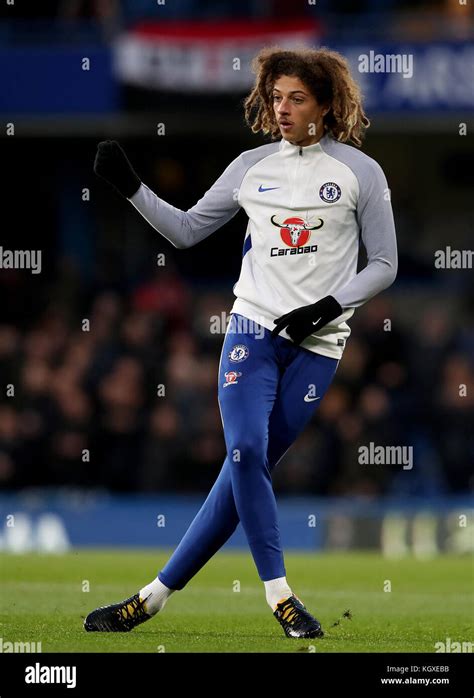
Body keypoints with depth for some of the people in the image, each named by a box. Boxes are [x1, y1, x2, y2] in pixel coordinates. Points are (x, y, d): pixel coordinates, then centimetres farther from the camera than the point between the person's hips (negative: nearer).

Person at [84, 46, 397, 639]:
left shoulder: (360, 172, 2)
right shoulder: (252, 167, 9)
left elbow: (384, 263, 4)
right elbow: (186, 230, 17)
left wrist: (329, 305, -10)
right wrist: (130, 187, 4)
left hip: (316, 344, -2)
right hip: (253, 327, 2)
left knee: (246, 472, -6)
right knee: (245, 452, -19)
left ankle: (156, 596, -3)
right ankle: (279, 596, -9)